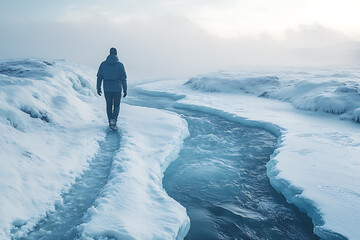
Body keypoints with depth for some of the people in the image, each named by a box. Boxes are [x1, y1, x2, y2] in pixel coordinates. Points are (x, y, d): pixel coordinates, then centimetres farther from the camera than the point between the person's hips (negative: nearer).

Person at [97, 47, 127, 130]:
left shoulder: (103, 64, 0)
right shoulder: (120, 64, -7)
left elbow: (99, 77, 1)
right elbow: (123, 79, -8)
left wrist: (98, 88, 10)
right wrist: (125, 90, 0)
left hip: (107, 89, 2)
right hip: (117, 89, -2)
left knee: (109, 106, 17)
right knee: (116, 106, 12)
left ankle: (111, 123, 23)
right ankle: (113, 119, -12)